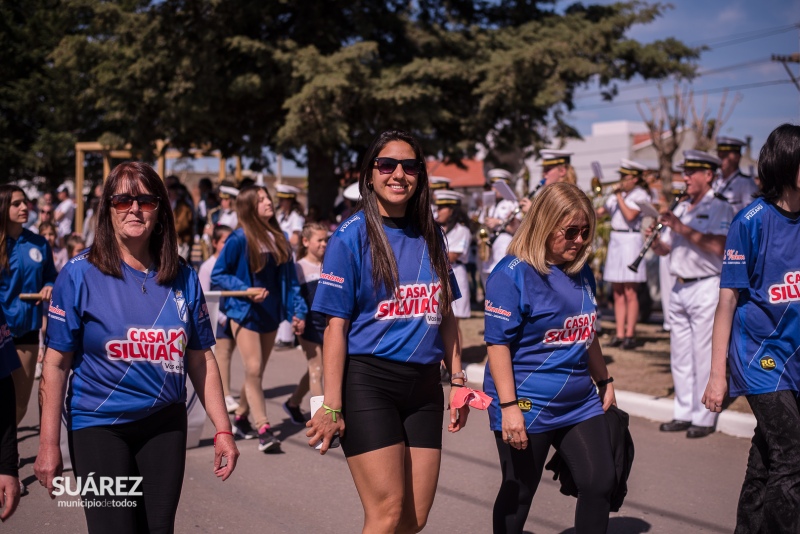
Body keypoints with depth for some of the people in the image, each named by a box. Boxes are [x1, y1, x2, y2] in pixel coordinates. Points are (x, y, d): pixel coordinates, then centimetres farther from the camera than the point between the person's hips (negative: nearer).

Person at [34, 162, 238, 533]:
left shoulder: (183, 278, 1)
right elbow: (56, 364, -7)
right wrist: (49, 444, -9)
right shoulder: (80, 275, -8)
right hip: (98, 427, -3)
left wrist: (222, 429, 3)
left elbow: (201, 360, 5)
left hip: (166, 424, 4)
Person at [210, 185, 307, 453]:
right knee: (253, 369, -10)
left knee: (257, 371, 12)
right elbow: (217, 276, -8)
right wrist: (247, 290, -20)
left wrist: (297, 311, -1)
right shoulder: (239, 239, -11)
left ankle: (241, 417, 31)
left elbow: (289, 278, 7)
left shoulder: (279, 239, 4)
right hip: (245, 313, -5)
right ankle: (264, 430, -7)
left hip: (271, 313, 5)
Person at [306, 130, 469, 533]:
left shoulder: (430, 235, 10)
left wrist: (457, 379, 13)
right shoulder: (351, 236, -6)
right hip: (369, 382, -5)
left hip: (423, 384, 6)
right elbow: (336, 325, -9)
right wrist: (331, 405, -13)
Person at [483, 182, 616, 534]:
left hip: (580, 402, 7)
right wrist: (508, 406, -20)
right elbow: (498, 344, -17)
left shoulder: (581, 273, 9)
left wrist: (604, 381, 23)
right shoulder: (512, 273, -13)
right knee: (518, 494, 7)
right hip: (527, 407, -7)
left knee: (600, 482, 4)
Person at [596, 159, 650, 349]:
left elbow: (630, 215, -18)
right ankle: (619, 334, 9)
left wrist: (619, 196, -11)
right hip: (615, 241, 7)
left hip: (630, 241, -7)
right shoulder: (618, 194, 16)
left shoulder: (640, 195, -4)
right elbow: (601, 211, 16)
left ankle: (630, 334, -3)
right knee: (617, 293, 6)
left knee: (629, 292, -6)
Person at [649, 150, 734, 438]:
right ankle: (684, 413, 20)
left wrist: (681, 228, -22)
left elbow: (718, 246, -23)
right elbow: (664, 249, 16)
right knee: (680, 355, 11)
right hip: (679, 288, 7)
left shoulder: (720, 209, -6)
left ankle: (704, 418, 4)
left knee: (703, 355, -4)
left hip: (705, 288, -7)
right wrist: (655, 240, -5)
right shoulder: (681, 209, 16)